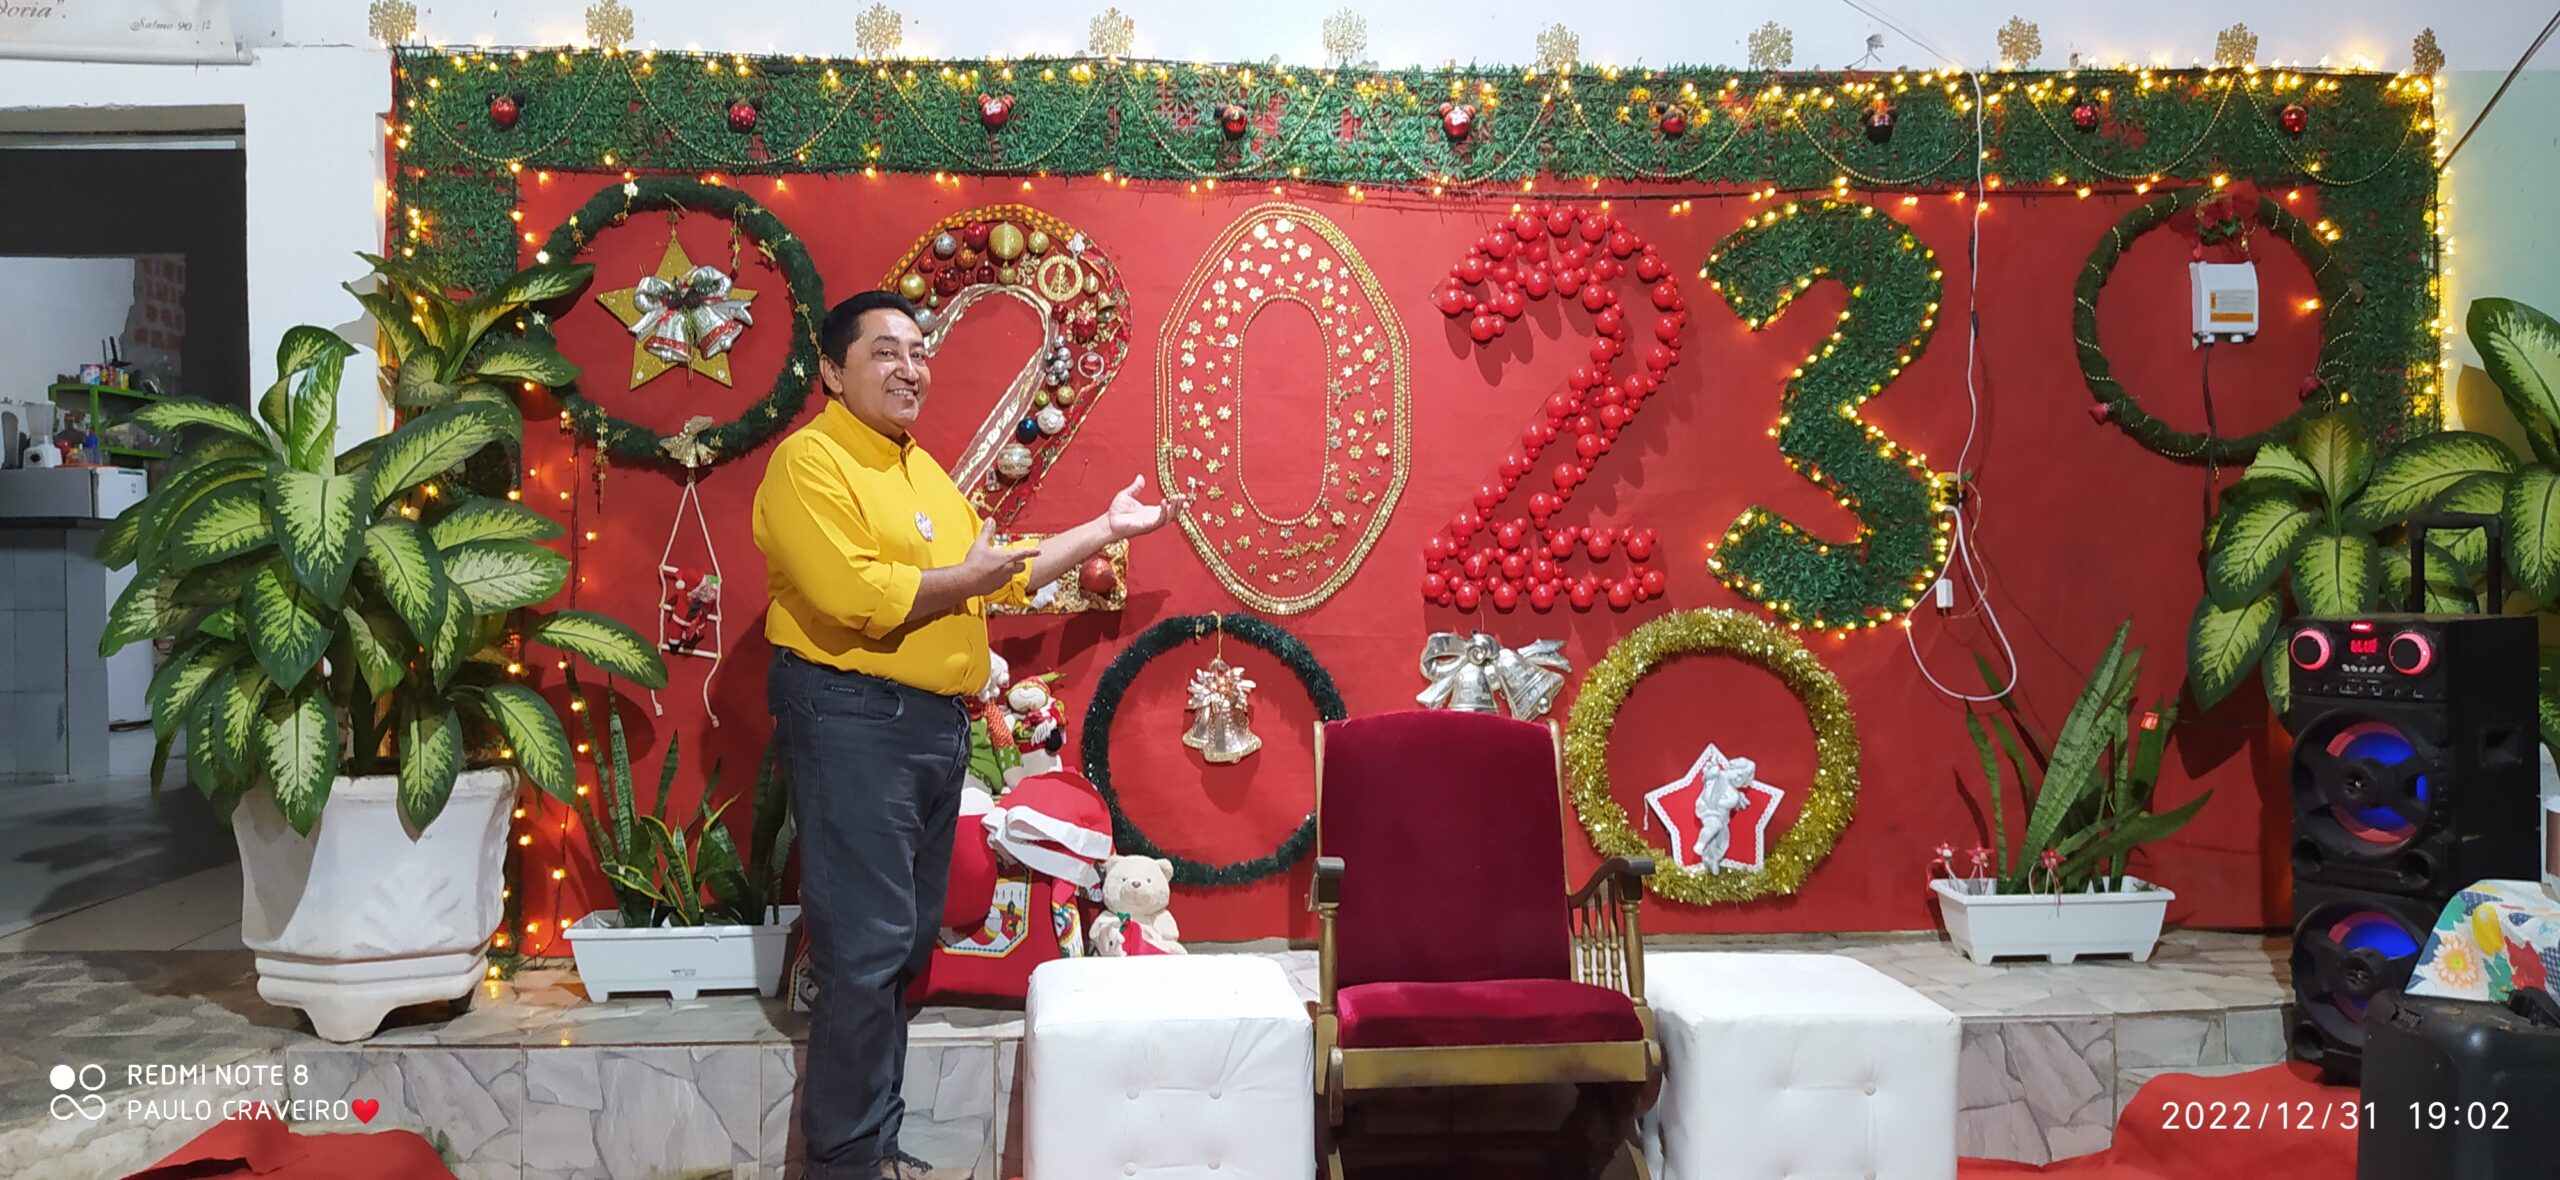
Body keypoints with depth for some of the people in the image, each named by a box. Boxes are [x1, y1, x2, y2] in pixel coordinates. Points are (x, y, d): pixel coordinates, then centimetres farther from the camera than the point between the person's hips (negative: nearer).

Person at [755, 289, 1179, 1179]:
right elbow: (849, 595, -24)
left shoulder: (922, 469, 19)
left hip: (935, 722, 9)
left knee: (906, 944, 13)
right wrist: (963, 580, -12)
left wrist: (1106, 529, 23)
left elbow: (1001, 575, 24)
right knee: (866, 947, -8)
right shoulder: (810, 462, -11)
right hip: (852, 719, -9)